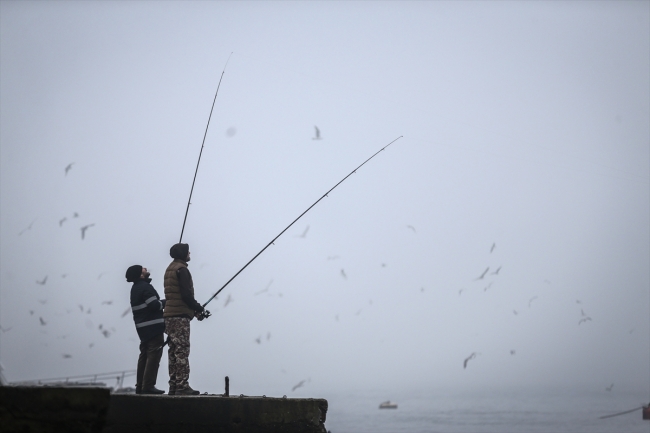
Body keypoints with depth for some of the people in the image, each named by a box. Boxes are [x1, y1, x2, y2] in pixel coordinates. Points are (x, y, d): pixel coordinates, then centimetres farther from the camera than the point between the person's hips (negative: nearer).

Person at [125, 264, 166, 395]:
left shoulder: (136, 288, 17)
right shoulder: (145, 287, -13)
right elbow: (154, 305, -20)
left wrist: (161, 302, 9)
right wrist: (166, 302, -5)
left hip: (143, 328, 10)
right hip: (153, 326, -10)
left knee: (145, 355, 14)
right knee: (154, 355, -8)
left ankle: (140, 386, 15)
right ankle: (148, 385, -11)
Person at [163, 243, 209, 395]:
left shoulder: (170, 269, 20)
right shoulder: (181, 269, -10)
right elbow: (186, 295, -18)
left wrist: (195, 309, 18)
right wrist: (199, 309, -7)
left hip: (169, 314, 10)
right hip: (180, 315, -10)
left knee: (174, 351, 9)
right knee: (182, 350, -10)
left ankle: (173, 386, 9)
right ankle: (182, 386, -13)